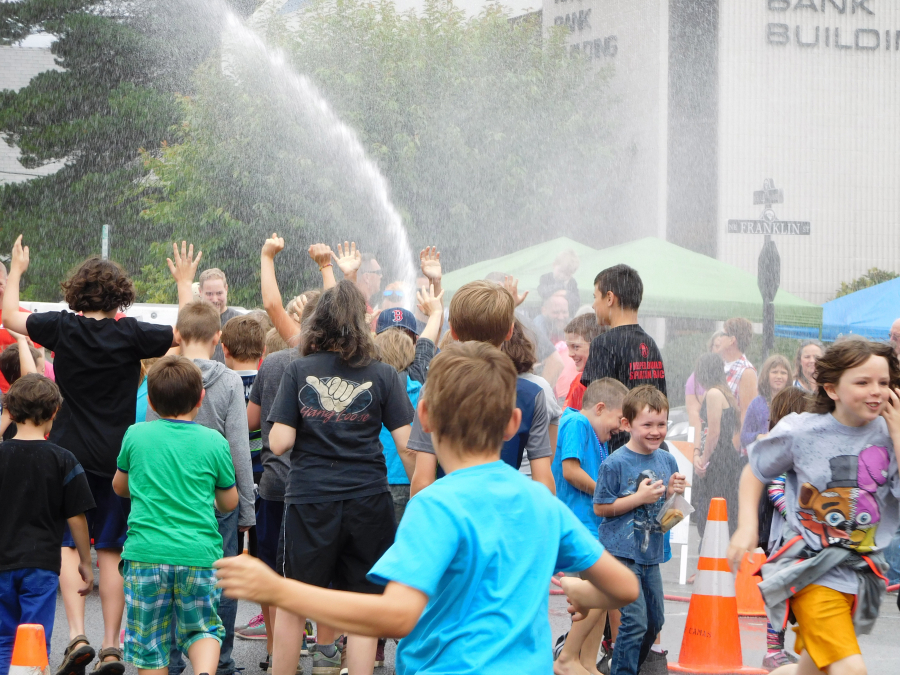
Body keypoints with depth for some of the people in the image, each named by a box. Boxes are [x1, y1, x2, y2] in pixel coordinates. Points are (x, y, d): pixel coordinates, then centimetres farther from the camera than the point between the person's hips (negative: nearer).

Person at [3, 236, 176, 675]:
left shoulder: (62, 328, -4)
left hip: (70, 455, -1)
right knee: (110, 551, 7)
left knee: (68, 545, 4)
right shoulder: (130, 334, -7)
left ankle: (77, 634, -14)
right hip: (118, 458, 1)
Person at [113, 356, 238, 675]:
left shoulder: (136, 436, 3)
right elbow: (229, 503, 10)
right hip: (199, 553, 0)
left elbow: (119, 487, 18)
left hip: (145, 554, 0)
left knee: (149, 644, 8)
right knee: (202, 627, 13)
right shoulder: (214, 442, 1)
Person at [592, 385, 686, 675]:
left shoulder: (667, 460, 5)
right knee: (634, 622, -11)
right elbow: (600, 508, -12)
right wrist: (640, 498, -18)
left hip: (651, 553, 7)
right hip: (621, 553, -7)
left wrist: (674, 492, -6)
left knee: (655, 621, 15)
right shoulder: (615, 464, -13)